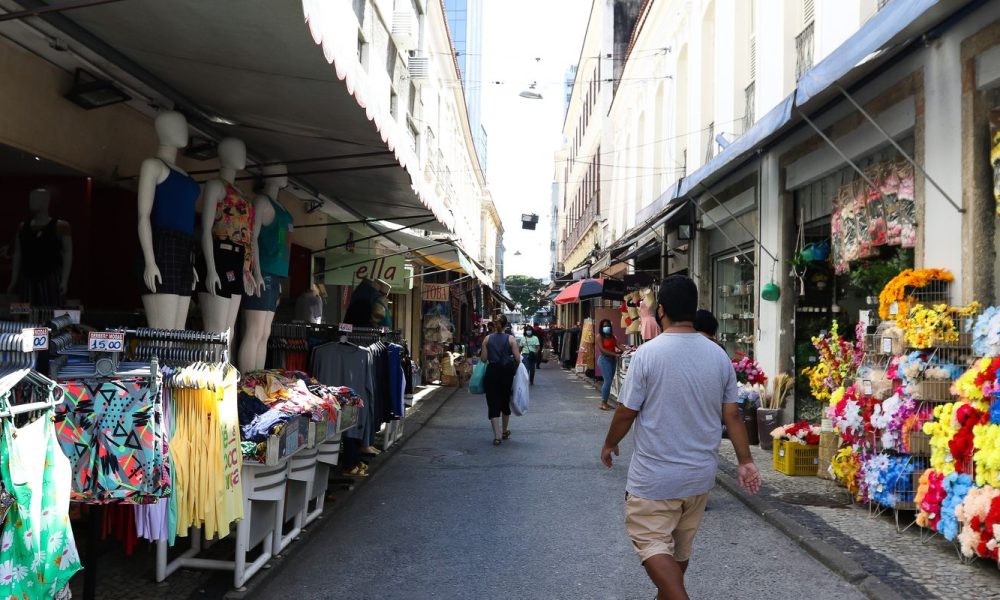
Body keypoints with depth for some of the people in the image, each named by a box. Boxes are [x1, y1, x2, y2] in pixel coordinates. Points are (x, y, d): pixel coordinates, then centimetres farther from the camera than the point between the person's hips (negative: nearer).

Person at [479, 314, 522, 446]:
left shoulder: (487, 339, 0)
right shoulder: (511, 339, -4)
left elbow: (483, 358, -2)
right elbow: (517, 359, -9)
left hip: (491, 372, 0)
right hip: (507, 373, 0)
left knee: (493, 404, 2)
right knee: (505, 402, 18)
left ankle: (497, 436, -6)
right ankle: (505, 431, 33)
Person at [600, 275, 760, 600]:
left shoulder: (648, 353, -17)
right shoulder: (719, 355, -2)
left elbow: (626, 412, -11)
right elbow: (732, 415, 2)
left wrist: (609, 444, 6)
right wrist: (746, 460, 12)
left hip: (655, 476, -6)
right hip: (701, 474, 6)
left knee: (651, 541, 5)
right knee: (680, 545, 21)